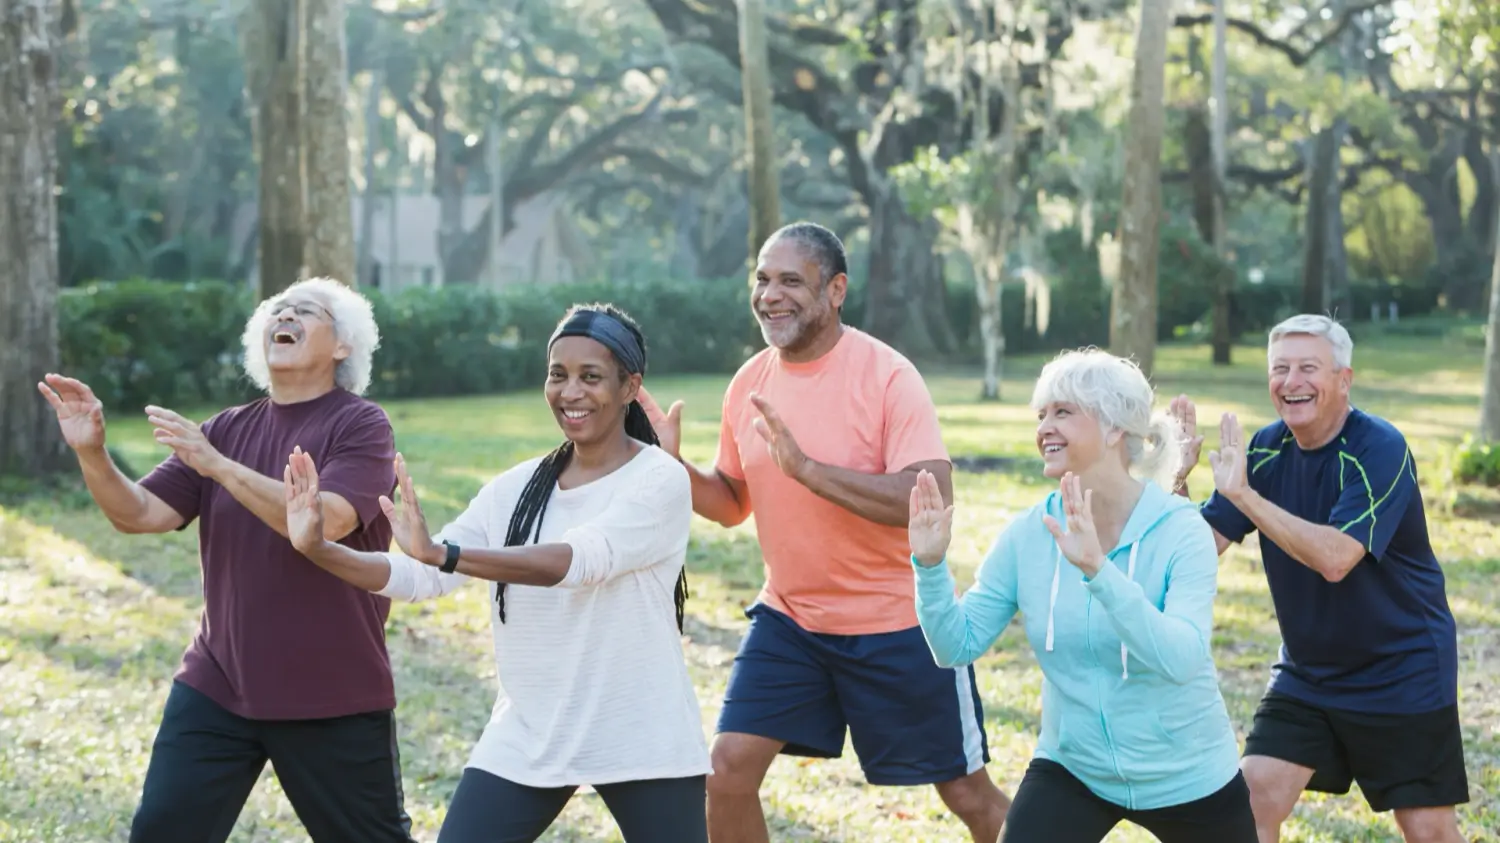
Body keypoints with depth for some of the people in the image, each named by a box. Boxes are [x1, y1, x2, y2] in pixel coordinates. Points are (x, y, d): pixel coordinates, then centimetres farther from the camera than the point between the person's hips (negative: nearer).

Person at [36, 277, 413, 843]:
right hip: (217, 686, 4)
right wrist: (92, 454, -21)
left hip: (333, 698, -4)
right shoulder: (228, 429, 6)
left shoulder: (361, 426, -9)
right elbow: (139, 515, -2)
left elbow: (326, 522, -26)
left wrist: (215, 464, -28)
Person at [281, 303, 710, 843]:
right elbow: (420, 577, -1)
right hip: (525, 740, 4)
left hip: (642, 743, -4)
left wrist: (441, 552, -38)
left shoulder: (660, 480, -11)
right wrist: (317, 549, -18)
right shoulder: (517, 489, 5)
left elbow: (580, 559, -27)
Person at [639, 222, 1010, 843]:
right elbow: (732, 504, 12)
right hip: (789, 618, 5)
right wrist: (672, 463, -9)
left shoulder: (886, 375, -19)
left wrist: (806, 466, -33)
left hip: (897, 624, -5)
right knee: (729, 768, -5)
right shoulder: (749, 384, 0)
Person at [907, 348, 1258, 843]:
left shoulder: (1180, 532, -20)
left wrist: (1096, 569, -43)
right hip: (1073, 769, 2)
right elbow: (958, 645, -6)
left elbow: (1180, 657, -33)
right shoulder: (1027, 535, -9)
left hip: (1187, 778, -2)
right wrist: (931, 564, -23)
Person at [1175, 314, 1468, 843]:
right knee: (1254, 800, -8)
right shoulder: (1266, 450, -3)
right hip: (1306, 674, 5)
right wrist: (1177, 479, -23)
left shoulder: (1379, 450, -21)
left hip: (1404, 677, -5)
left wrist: (1242, 493, -36)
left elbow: (1334, 557, -33)